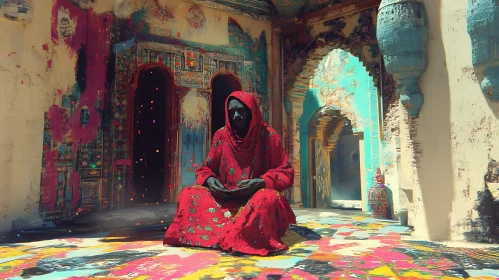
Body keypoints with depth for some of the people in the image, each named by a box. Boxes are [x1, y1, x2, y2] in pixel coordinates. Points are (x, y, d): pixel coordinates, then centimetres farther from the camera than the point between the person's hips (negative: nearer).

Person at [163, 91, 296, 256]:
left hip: (256, 197, -3)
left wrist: (260, 183, -23)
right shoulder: (221, 136, 2)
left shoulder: (268, 136, -6)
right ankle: (230, 233, -30)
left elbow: (286, 173, -5)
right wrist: (209, 180, -13)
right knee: (188, 195, -17)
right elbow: (206, 169, 11)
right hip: (225, 199, 4)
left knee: (269, 198, -36)